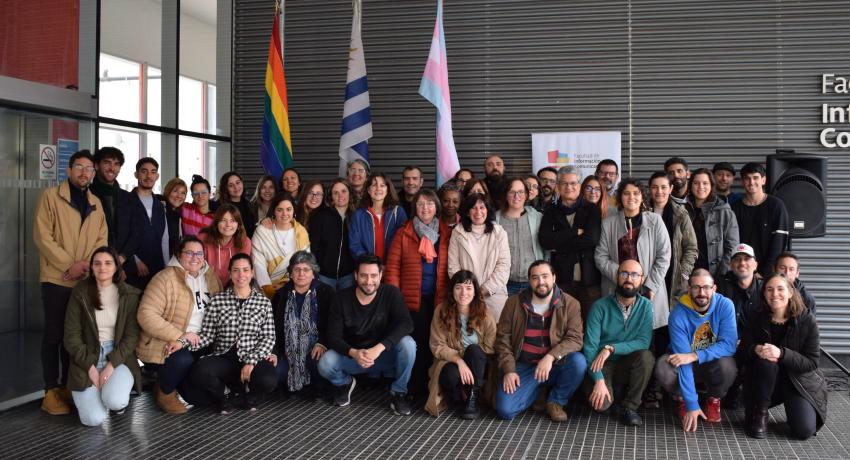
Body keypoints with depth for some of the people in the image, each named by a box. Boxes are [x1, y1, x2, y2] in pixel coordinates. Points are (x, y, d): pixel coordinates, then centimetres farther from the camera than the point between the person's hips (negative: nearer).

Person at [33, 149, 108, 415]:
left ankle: (68, 386, 19)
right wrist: (69, 264, -16)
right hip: (57, 279, -4)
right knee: (55, 334, -1)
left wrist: (87, 265, -9)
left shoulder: (95, 203, 13)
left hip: (86, 281, 5)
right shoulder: (50, 196, -2)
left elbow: (101, 238, 8)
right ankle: (51, 392, 6)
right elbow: (42, 236, -10)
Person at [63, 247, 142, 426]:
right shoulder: (80, 293, -2)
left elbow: (132, 335, -3)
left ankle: (114, 391, 9)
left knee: (115, 402, -29)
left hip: (119, 356, 0)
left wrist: (112, 364, -15)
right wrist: (90, 366, -12)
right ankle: (91, 395, 18)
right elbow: (71, 336, -3)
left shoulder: (129, 294, -1)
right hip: (87, 359, 0)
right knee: (93, 419, -18)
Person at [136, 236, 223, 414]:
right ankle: (165, 392, -3)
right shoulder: (166, 278, -13)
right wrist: (180, 336, -24)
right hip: (164, 345, -5)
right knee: (183, 360, -34)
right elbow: (146, 315, -21)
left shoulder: (210, 277, 6)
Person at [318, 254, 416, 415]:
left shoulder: (391, 293, -14)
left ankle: (398, 392, -7)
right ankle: (345, 383, 10)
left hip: (385, 355, -1)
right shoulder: (343, 299, -11)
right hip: (353, 355, 1)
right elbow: (333, 336, -14)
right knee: (325, 364, -28)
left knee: (407, 343, -31)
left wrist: (379, 348, -40)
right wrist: (354, 353, -34)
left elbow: (406, 324, -27)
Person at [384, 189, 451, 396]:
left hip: (439, 299, 1)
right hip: (412, 299, -1)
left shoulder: (447, 234, 10)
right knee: (415, 342, -2)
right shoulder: (403, 233, 6)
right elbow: (392, 266, 3)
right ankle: (414, 388, 10)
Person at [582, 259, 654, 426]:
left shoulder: (645, 306, -6)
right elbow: (590, 346, -16)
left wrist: (611, 348, -28)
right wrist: (599, 380, -28)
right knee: (601, 404, -28)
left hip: (627, 365, 2)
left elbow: (644, 342, -17)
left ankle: (630, 407, -12)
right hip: (602, 365, -2)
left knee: (646, 356, -30)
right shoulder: (600, 306, -12)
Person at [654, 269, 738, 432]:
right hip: (688, 366, 0)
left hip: (714, 363, 1)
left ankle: (714, 400, 1)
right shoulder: (678, 314, -23)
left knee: (727, 365, -34)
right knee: (663, 368, -32)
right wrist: (692, 405, -30)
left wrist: (695, 356, -37)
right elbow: (683, 360, -26)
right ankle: (683, 399, 3)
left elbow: (729, 344, -24)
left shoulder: (725, 306, -18)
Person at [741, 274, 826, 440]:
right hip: (765, 381, 1)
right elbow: (744, 346, -1)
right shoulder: (757, 318, -7)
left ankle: (793, 408, 15)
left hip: (800, 381, -1)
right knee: (765, 362, -34)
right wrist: (756, 349, -26)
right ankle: (759, 414, -14)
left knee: (804, 430, -21)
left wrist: (781, 353, -31)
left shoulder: (807, 320, -12)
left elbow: (812, 362, -14)